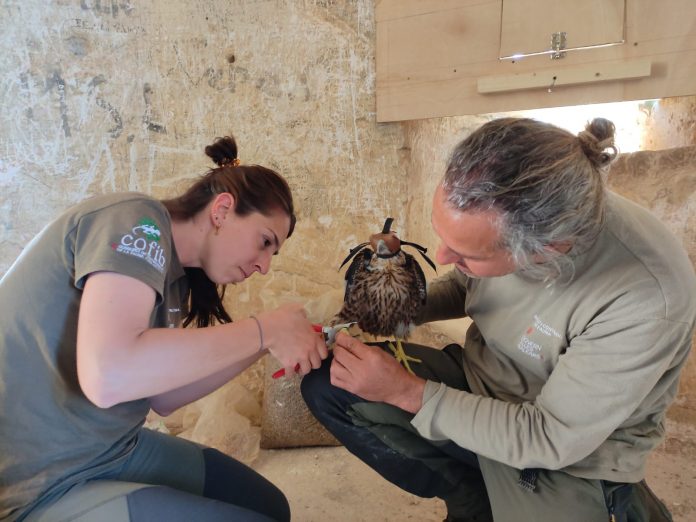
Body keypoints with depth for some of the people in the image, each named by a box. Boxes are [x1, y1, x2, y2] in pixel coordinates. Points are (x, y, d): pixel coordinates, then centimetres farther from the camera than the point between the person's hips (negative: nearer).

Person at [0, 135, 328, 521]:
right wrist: (264, 331, -25)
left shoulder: (173, 276, 7)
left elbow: (162, 396, 7)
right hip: (42, 486, -8)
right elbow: (107, 377, -35)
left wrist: (263, 344, -2)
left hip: (115, 449, 9)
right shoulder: (135, 219, -19)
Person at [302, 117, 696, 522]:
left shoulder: (646, 296, -33)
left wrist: (406, 391, -25)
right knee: (325, 383, -11)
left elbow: (551, 438, -24)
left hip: (570, 455, -3)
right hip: (476, 382, 4)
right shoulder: (503, 208, -19)